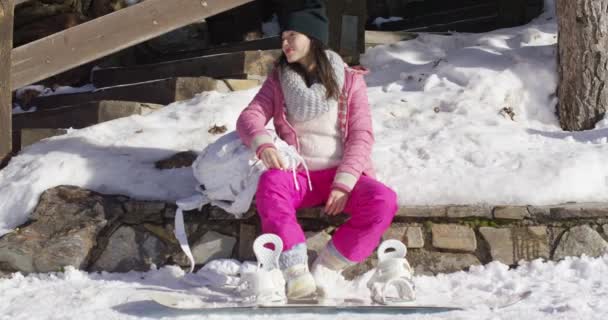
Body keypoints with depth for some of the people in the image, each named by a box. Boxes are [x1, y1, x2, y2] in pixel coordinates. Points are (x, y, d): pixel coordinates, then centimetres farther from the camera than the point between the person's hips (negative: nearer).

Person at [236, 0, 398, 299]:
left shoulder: (349, 80, 2)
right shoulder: (279, 80, 9)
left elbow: (361, 135, -4)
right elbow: (249, 117, -2)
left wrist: (343, 184, -18)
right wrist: (263, 143, -26)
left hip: (341, 174, 0)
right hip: (299, 175, 1)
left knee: (383, 200, -30)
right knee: (270, 182, -34)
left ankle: (324, 269, -27)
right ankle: (296, 273, -41)